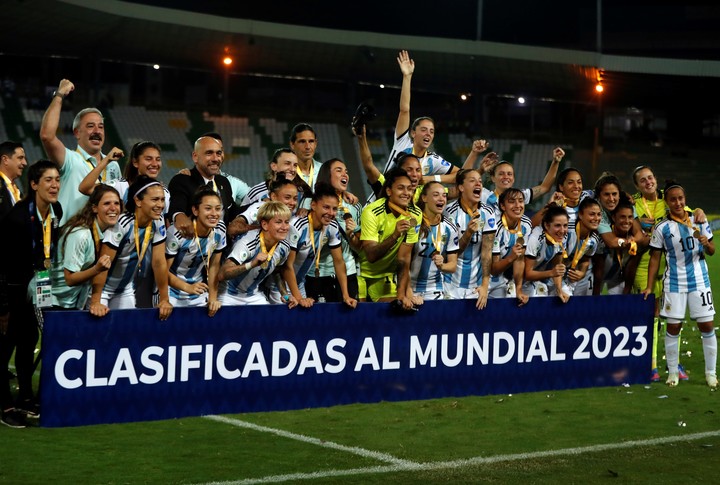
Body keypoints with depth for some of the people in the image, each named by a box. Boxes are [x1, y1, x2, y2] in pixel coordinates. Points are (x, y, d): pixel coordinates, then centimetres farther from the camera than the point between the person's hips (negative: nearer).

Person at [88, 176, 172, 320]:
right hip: (102, 288, -6)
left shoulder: (158, 224, -11)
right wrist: (95, 302, -35)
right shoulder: (121, 225, -28)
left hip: (126, 290, 6)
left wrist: (164, 299, -8)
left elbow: (159, 262, -6)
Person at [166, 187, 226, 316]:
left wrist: (213, 298, -4)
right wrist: (187, 287, -30)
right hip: (173, 293, -5)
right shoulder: (176, 233, -26)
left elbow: (214, 265, 1)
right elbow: (164, 270, -18)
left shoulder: (219, 230, -10)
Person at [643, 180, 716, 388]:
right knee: (673, 327, 2)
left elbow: (711, 251, 10)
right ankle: (672, 373, 13)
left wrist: (707, 244, -13)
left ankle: (711, 373, 11)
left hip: (699, 281, 1)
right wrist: (649, 287, -2)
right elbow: (655, 258, 2)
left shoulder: (699, 220, 2)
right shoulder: (662, 228, -3)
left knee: (707, 325, 0)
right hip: (674, 283, -1)